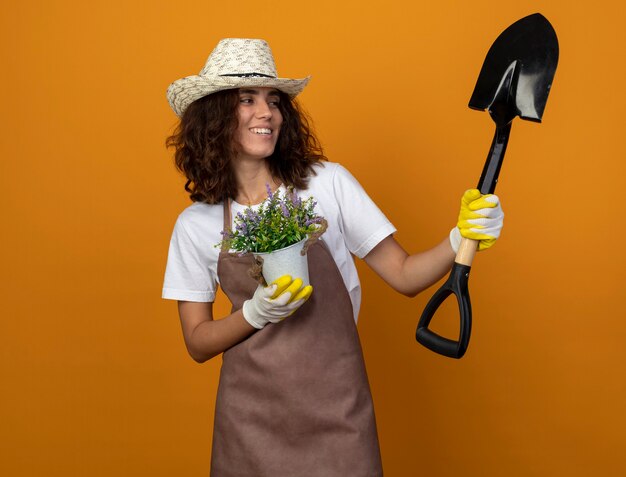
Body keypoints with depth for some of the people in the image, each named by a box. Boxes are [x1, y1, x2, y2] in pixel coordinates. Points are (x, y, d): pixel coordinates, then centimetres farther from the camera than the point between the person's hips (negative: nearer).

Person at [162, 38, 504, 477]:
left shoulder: (328, 183, -4)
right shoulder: (195, 224, -1)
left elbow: (404, 275, -2)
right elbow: (198, 343, 1)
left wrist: (460, 240, -20)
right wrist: (257, 313, -16)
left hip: (336, 408, 0)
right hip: (252, 416, 1)